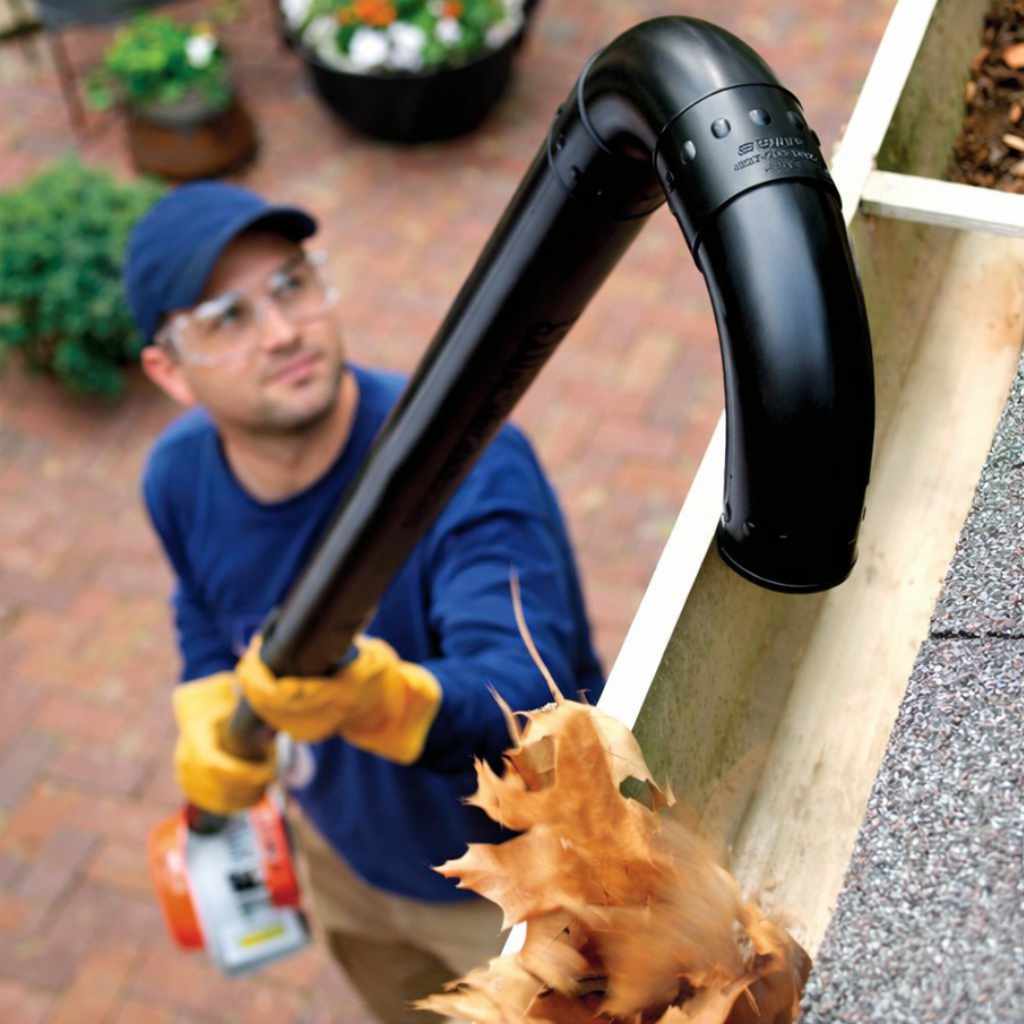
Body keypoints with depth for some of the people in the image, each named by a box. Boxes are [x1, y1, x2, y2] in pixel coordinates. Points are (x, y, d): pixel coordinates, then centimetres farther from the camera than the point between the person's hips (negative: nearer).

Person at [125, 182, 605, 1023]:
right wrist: (207, 718, -15)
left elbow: (522, 698, -48)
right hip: (348, 855, 6)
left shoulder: (471, 462, -37)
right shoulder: (180, 474, -16)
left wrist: (385, 699, -68)